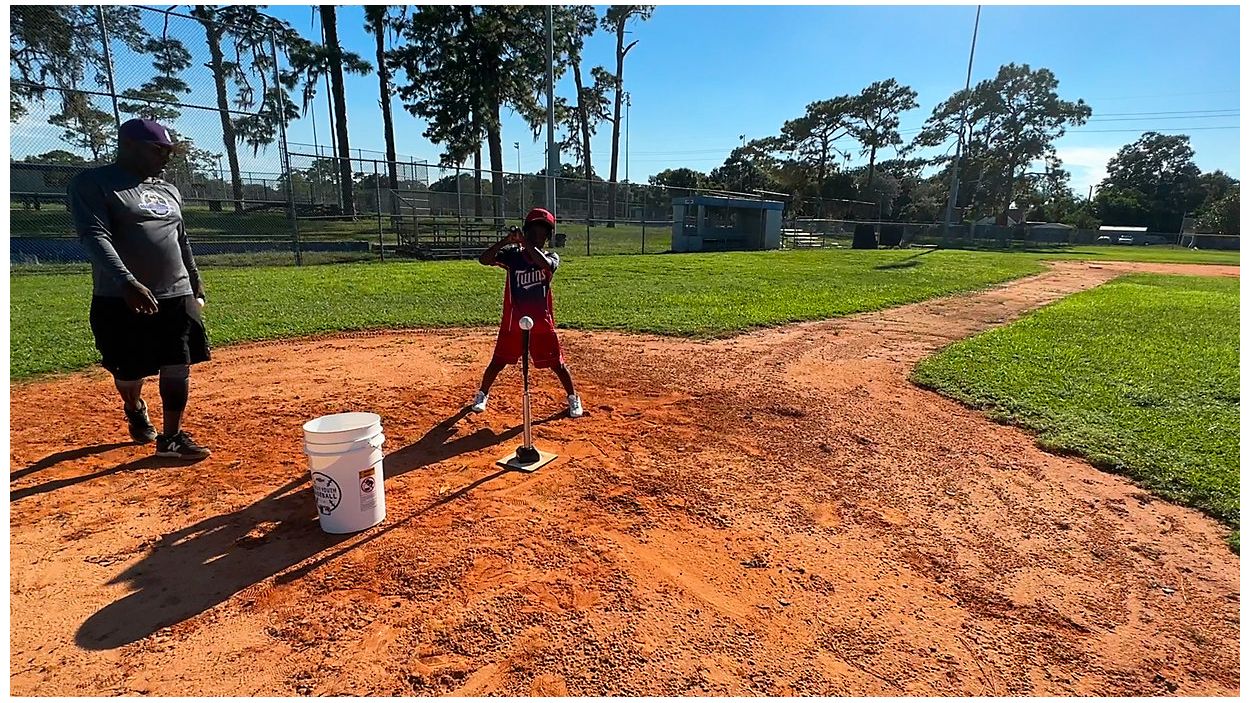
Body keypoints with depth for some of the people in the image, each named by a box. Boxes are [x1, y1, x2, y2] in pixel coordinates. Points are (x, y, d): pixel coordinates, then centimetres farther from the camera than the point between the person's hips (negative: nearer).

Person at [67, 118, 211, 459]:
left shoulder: (169, 191, 14)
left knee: (178, 367, 1)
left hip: (177, 297, 5)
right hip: (121, 300, -4)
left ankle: (171, 436, 12)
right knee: (130, 372, 8)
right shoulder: (92, 184, -6)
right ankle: (134, 409, 40)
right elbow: (94, 237, -19)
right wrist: (127, 282, -33)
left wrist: (196, 285, 18)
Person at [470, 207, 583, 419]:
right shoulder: (512, 254, -1)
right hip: (513, 321, 0)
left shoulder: (551, 257, -1)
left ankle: (573, 398, 24)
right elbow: (484, 259, -15)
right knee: (499, 361, 8)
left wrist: (526, 243, -29)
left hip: (542, 322, 0)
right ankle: (482, 394, 30)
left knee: (557, 363, 6)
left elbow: (545, 264, -26)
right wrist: (507, 240, -24)